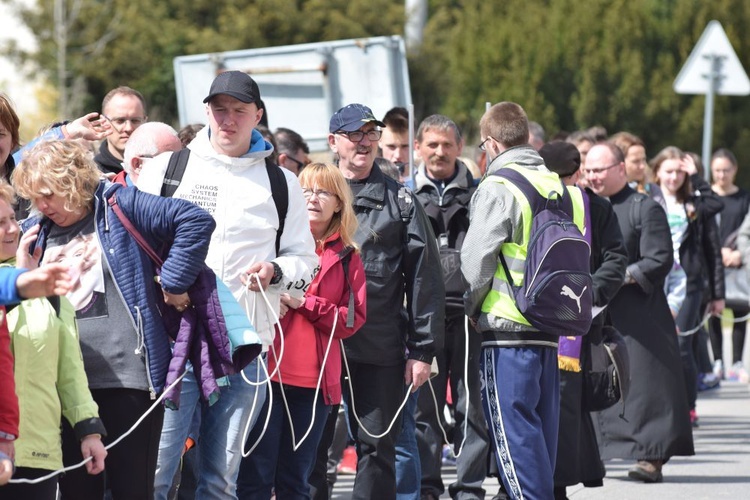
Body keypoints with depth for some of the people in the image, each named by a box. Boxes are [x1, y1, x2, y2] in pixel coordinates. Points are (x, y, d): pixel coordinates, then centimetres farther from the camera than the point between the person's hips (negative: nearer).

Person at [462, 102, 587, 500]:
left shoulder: (497, 187, -10)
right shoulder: (563, 188, 11)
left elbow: (476, 259, -11)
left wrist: (473, 307, 4)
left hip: (507, 327, -7)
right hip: (552, 330, 7)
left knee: (511, 429, -4)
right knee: (541, 429, 13)